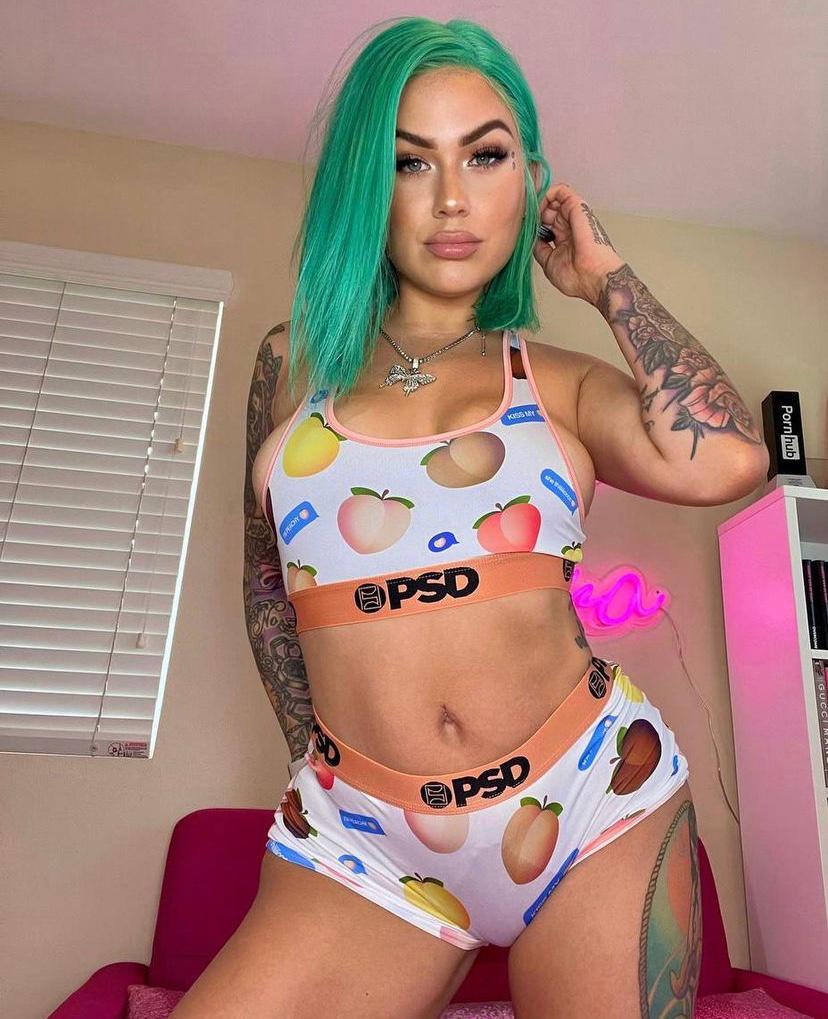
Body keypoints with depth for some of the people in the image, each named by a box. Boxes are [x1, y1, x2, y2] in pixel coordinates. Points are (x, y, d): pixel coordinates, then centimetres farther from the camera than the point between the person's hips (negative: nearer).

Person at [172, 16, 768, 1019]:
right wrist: (313, 746, 10)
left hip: (594, 804, 1)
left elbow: (725, 461, -15)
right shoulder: (294, 362, 7)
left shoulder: (561, 382, 4)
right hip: (362, 838, 1)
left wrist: (607, 278, -2)